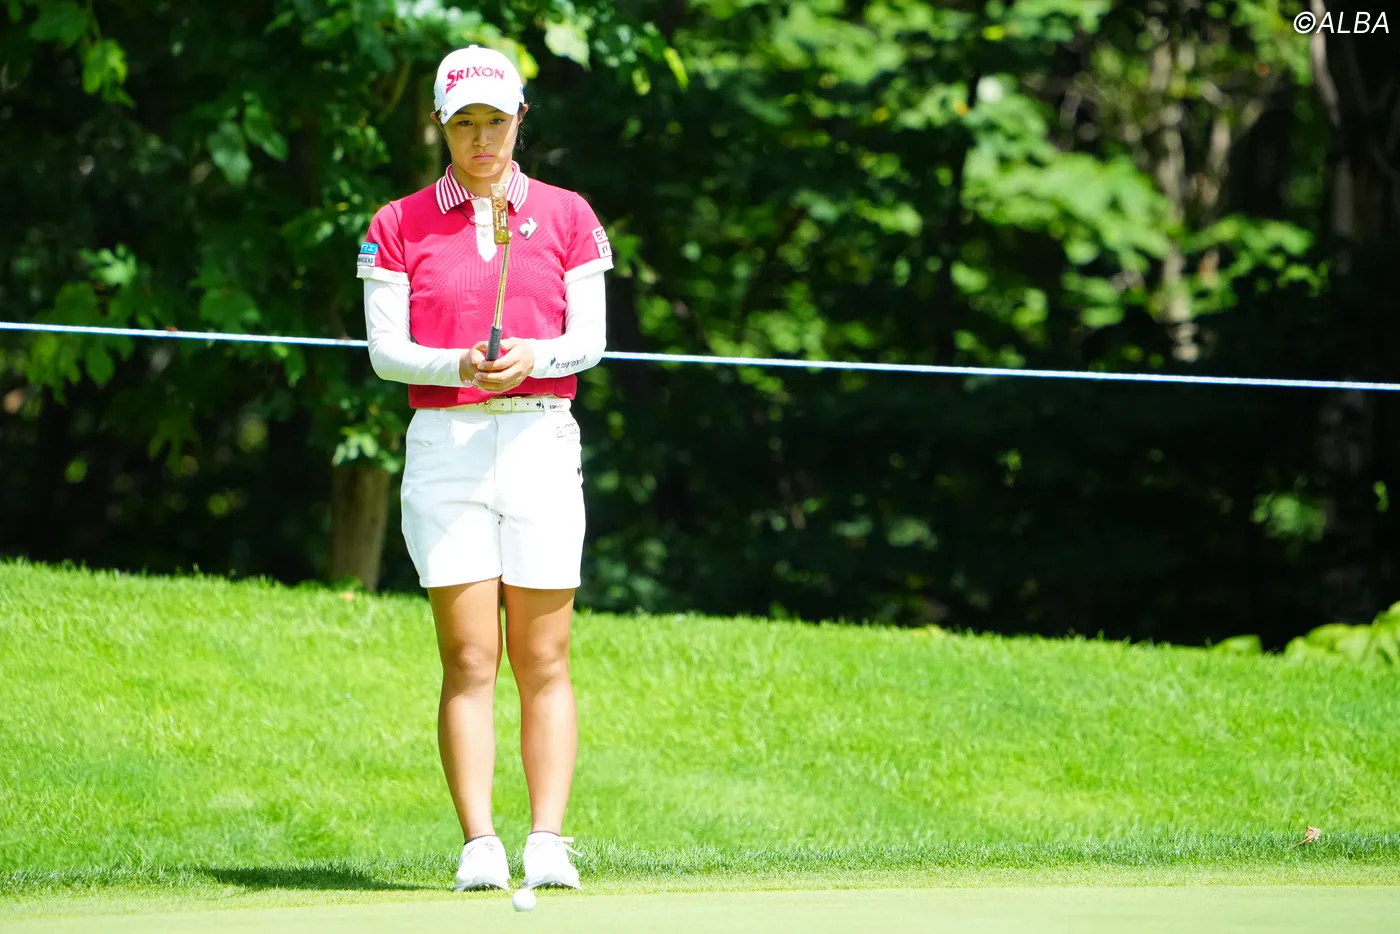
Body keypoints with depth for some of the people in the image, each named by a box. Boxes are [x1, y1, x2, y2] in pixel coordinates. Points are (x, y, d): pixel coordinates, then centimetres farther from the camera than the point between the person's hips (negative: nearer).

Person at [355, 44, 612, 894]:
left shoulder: (567, 217, 9)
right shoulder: (399, 226, 6)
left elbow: (590, 339, 3)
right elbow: (385, 348, 0)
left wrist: (535, 356, -18)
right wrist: (457, 365, -18)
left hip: (542, 437, 1)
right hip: (445, 447, -1)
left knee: (545, 661, -1)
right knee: (469, 660, -4)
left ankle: (549, 845, -3)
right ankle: (479, 847, -5)